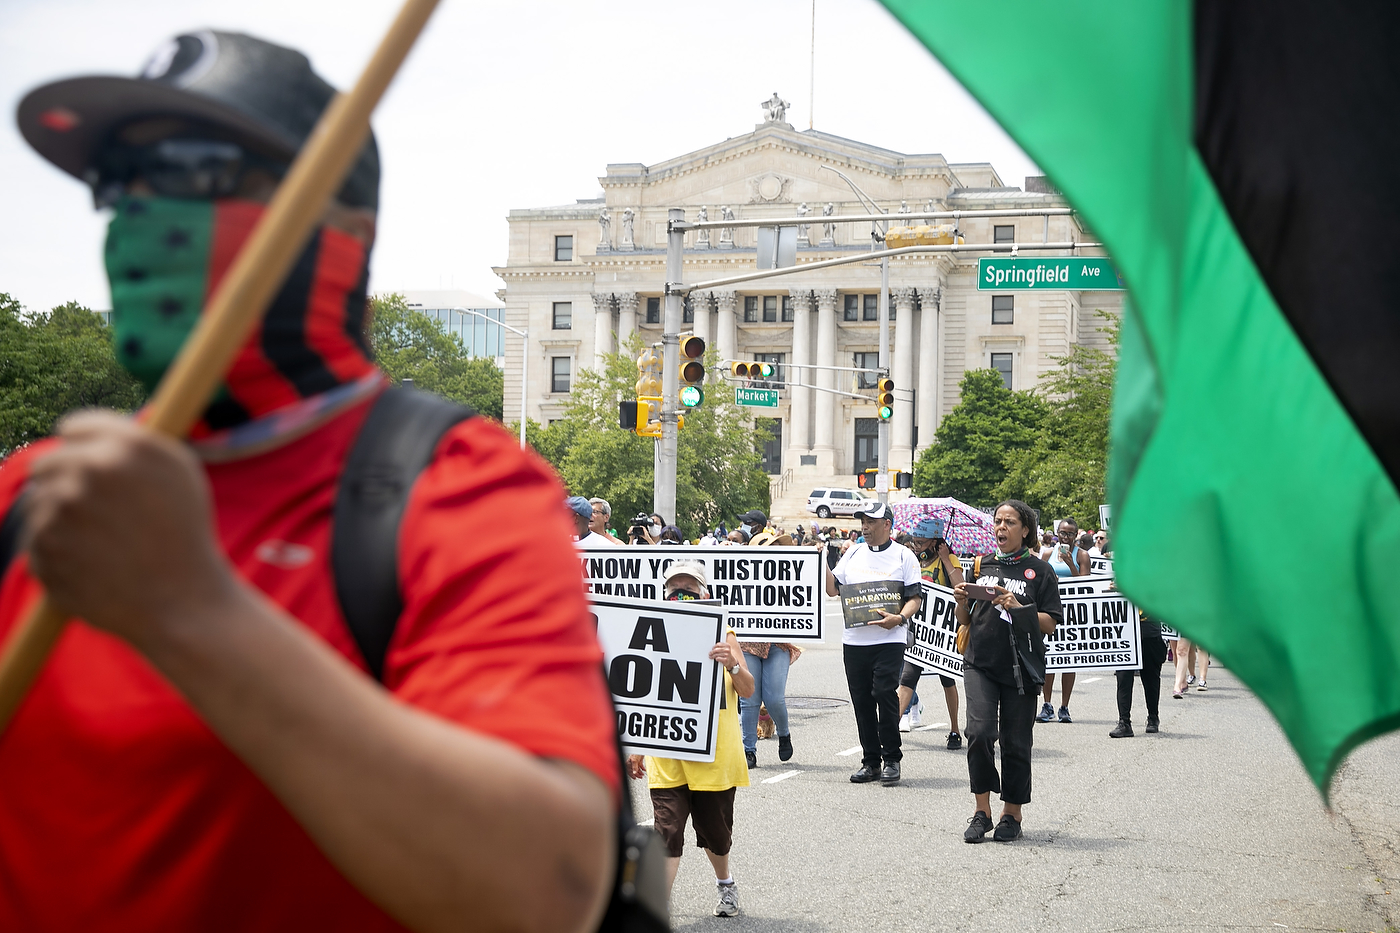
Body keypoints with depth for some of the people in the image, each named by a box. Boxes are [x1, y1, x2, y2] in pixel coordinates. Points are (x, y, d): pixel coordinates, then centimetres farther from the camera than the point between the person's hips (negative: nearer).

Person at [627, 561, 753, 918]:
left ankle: (725, 883, 39)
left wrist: (732, 666, -29)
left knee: (714, 829, 11)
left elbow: (747, 690, -8)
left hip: (713, 753, -1)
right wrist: (636, 748, 12)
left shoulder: (722, 636, 0)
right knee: (667, 829, -8)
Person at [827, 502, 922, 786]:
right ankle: (870, 761, 13)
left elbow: (915, 597, -2)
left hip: (889, 639, -5)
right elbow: (833, 589, 15)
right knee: (861, 699, 5)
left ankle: (891, 760, -1)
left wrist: (899, 618, -20)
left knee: (885, 694, -12)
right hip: (854, 640, 5)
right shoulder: (853, 554, 15)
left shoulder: (903, 557, 2)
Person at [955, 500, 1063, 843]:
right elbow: (965, 619, 18)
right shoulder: (982, 565, 13)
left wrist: (1018, 608, -16)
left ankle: (1012, 814, 15)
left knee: (1015, 743, 2)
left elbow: (1051, 623, -2)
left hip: (1020, 669, -2)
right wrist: (962, 602, -3)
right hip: (981, 663, 2)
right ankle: (982, 811, -4)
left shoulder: (1039, 571, 3)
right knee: (980, 732, -14)